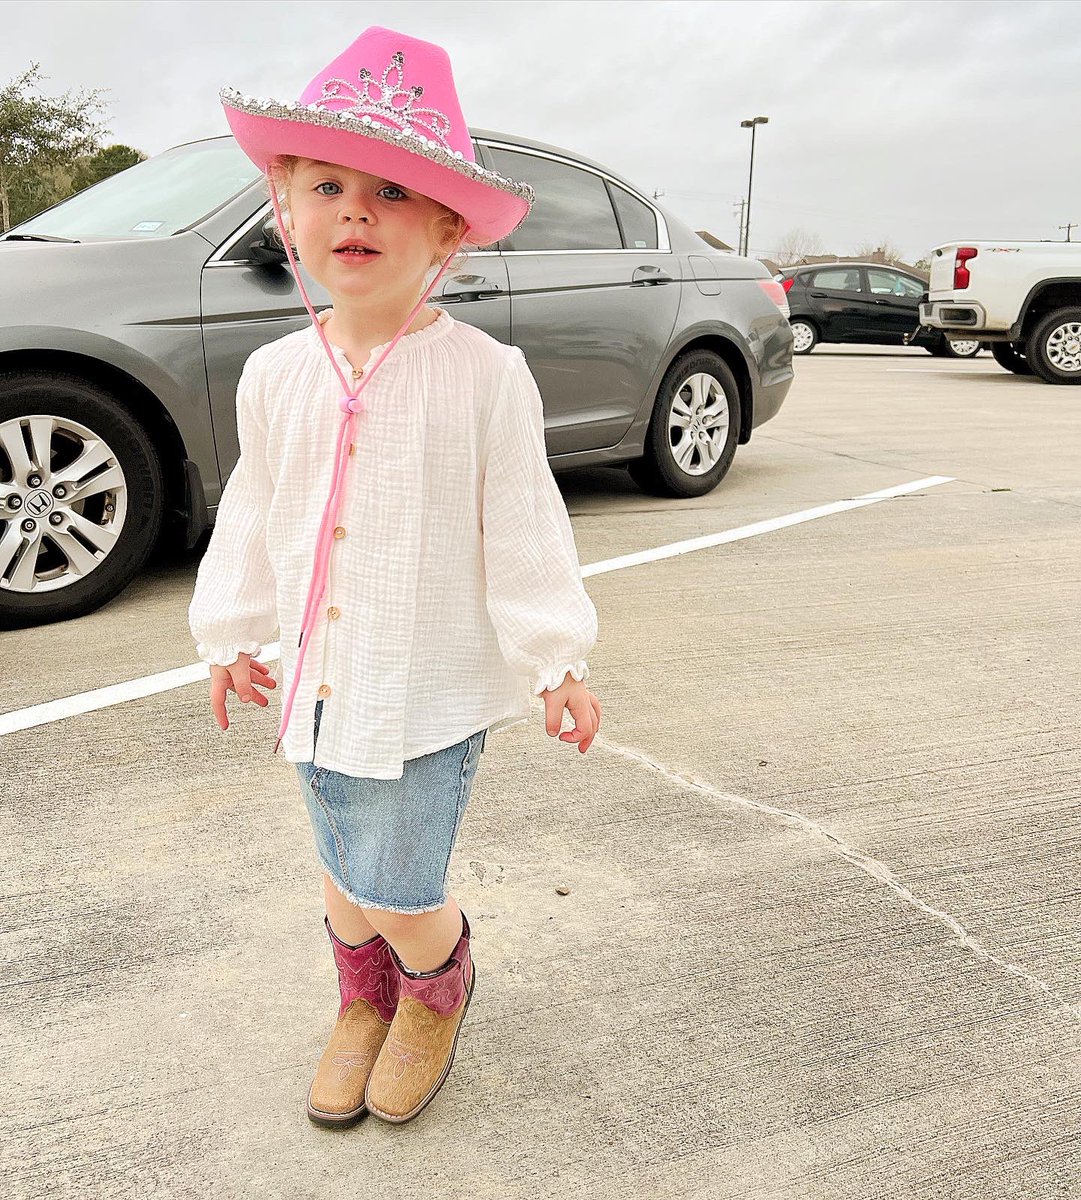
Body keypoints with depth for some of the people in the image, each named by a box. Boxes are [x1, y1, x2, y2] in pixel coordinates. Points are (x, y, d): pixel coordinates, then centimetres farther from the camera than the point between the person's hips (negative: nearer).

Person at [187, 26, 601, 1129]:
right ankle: (363, 1004, 49)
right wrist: (233, 631, 17)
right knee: (345, 874, 19)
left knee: (399, 893, -1)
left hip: (435, 685, -4)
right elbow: (252, 513, 11)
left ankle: (438, 991, 35)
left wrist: (557, 658, -7)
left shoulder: (486, 375, -13)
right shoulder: (274, 374, 0)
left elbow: (522, 526, -9)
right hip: (319, 674, 5)